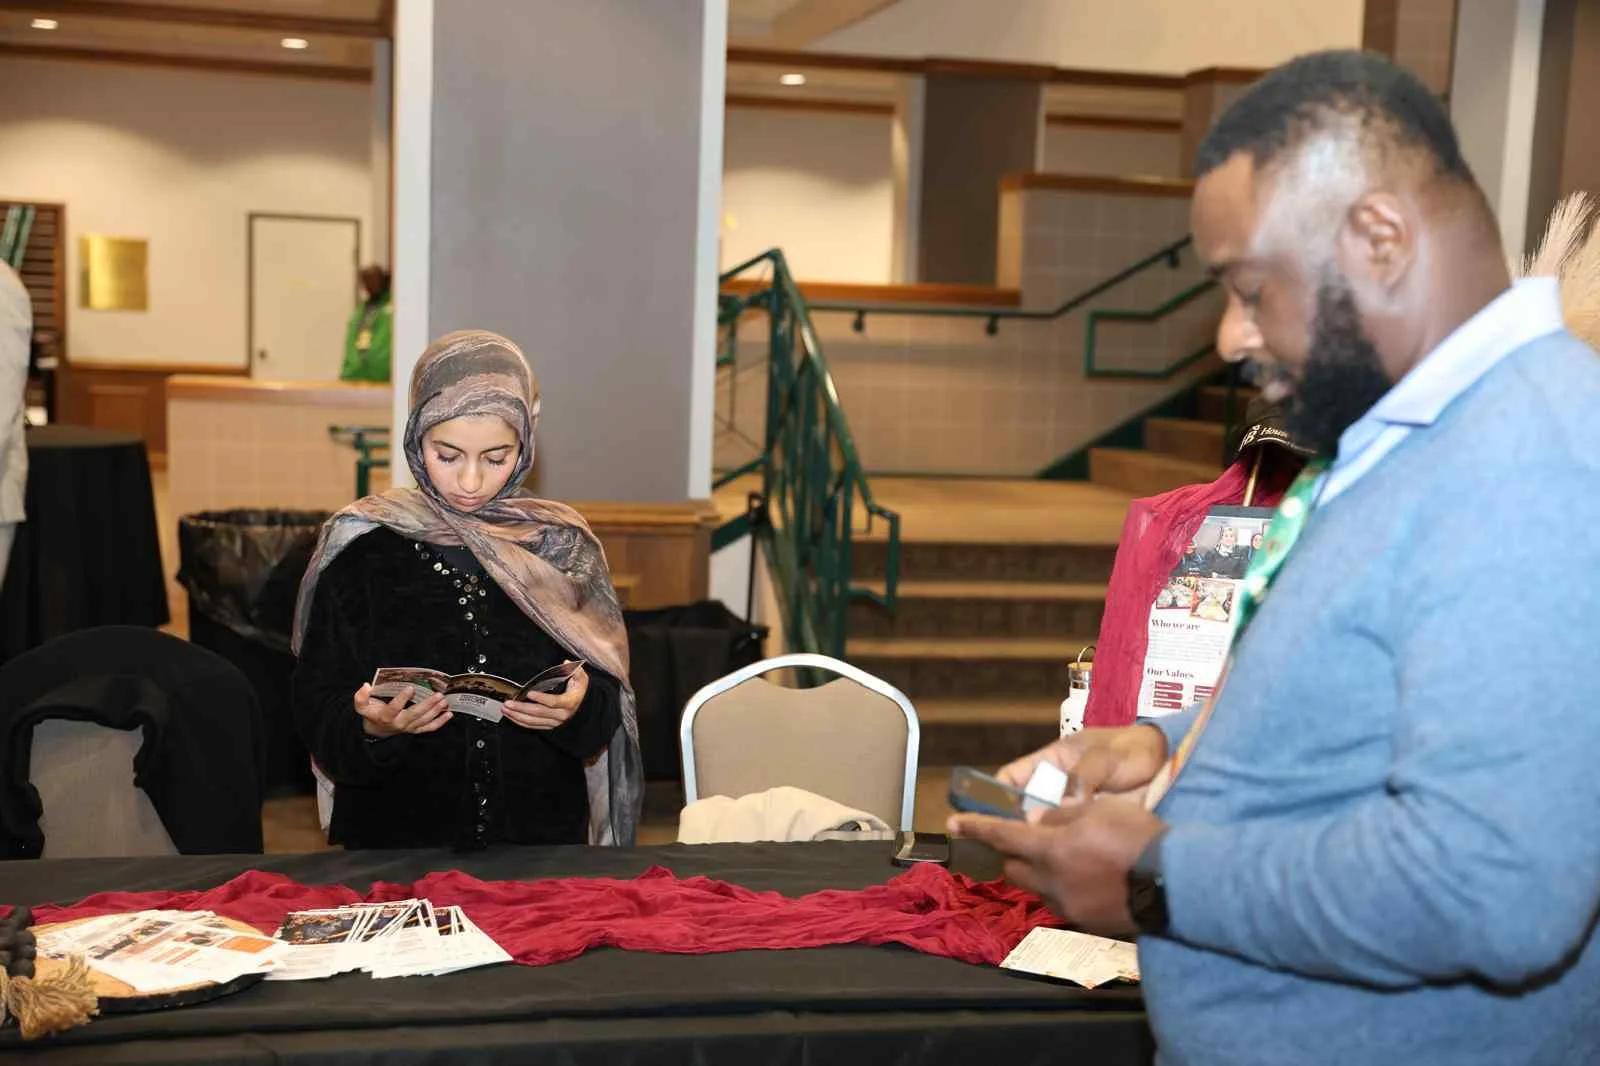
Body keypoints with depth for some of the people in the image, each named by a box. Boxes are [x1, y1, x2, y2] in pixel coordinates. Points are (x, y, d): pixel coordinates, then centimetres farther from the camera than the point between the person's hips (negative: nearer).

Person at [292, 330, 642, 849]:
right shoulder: (360, 548, 1)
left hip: (542, 839, 1)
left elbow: (606, 713, 7)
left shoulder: (563, 547, 5)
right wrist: (372, 727, -19)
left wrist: (578, 707, -14)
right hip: (394, 839, -1)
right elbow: (317, 718, 1)